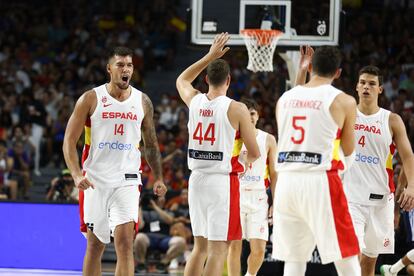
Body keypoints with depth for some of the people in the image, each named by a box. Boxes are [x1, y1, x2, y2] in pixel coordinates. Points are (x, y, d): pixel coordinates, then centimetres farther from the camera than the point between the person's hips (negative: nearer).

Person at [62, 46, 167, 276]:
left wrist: (158, 178, 9)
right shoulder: (91, 99, -3)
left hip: (127, 180, 1)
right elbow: (70, 141, -4)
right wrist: (77, 175, -17)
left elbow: (150, 144, 17)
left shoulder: (142, 101, 5)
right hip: (95, 180, -1)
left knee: (125, 242, -13)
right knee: (95, 245, 7)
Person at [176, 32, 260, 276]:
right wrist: (244, 161, 18)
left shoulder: (194, 101, 3)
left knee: (200, 246, 16)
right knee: (218, 248, -4)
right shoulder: (236, 109, -10)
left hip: (197, 179, 6)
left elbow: (182, 80, 29)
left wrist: (210, 56, 27)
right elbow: (255, 153, -5)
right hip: (223, 181, -6)